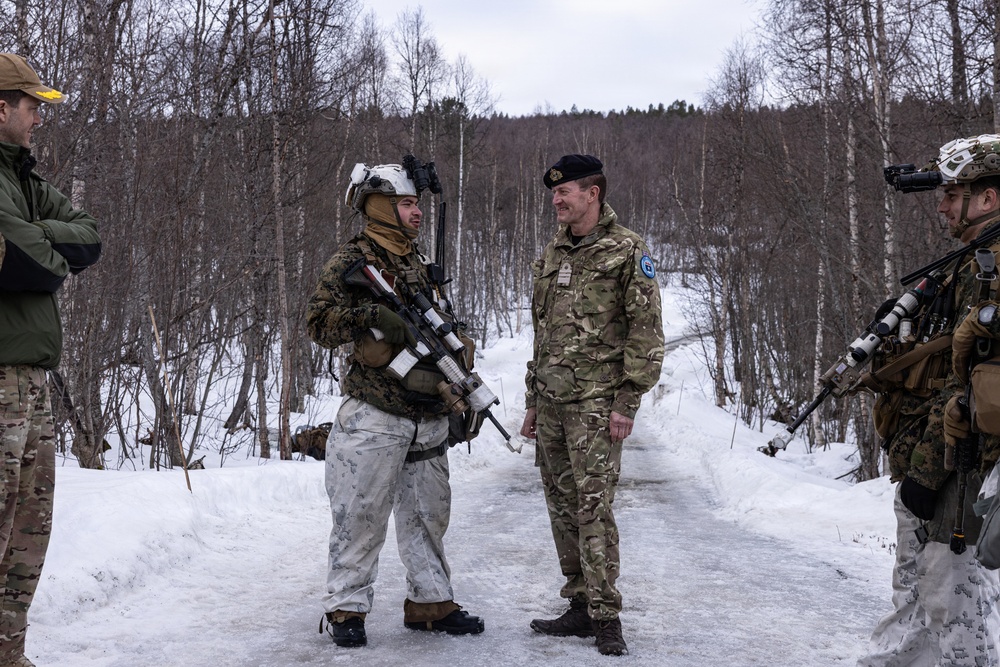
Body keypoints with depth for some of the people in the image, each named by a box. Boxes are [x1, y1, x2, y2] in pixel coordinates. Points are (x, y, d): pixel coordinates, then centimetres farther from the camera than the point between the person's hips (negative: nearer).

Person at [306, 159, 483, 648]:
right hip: (374, 419, -7)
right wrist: (371, 314, -24)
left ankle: (430, 602, 23)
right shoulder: (352, 261, -4)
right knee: (361, 516, -3)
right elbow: (319, 322, -11)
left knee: (428, 515, 12)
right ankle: (346, 608, 9)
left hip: (428, 419, 7)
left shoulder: (421, 266, 19)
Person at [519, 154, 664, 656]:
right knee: (562, 507, 8)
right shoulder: (552, 254, 17)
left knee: (593, 506, -10)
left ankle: (606, 616, -3)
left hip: (595, 402, -7)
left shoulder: (627, 251, -5)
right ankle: (581, 607, 16)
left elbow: (646, 331, -9)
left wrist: (627, 402, -14)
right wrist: (532, 402, 19)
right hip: (551, 403, 7)